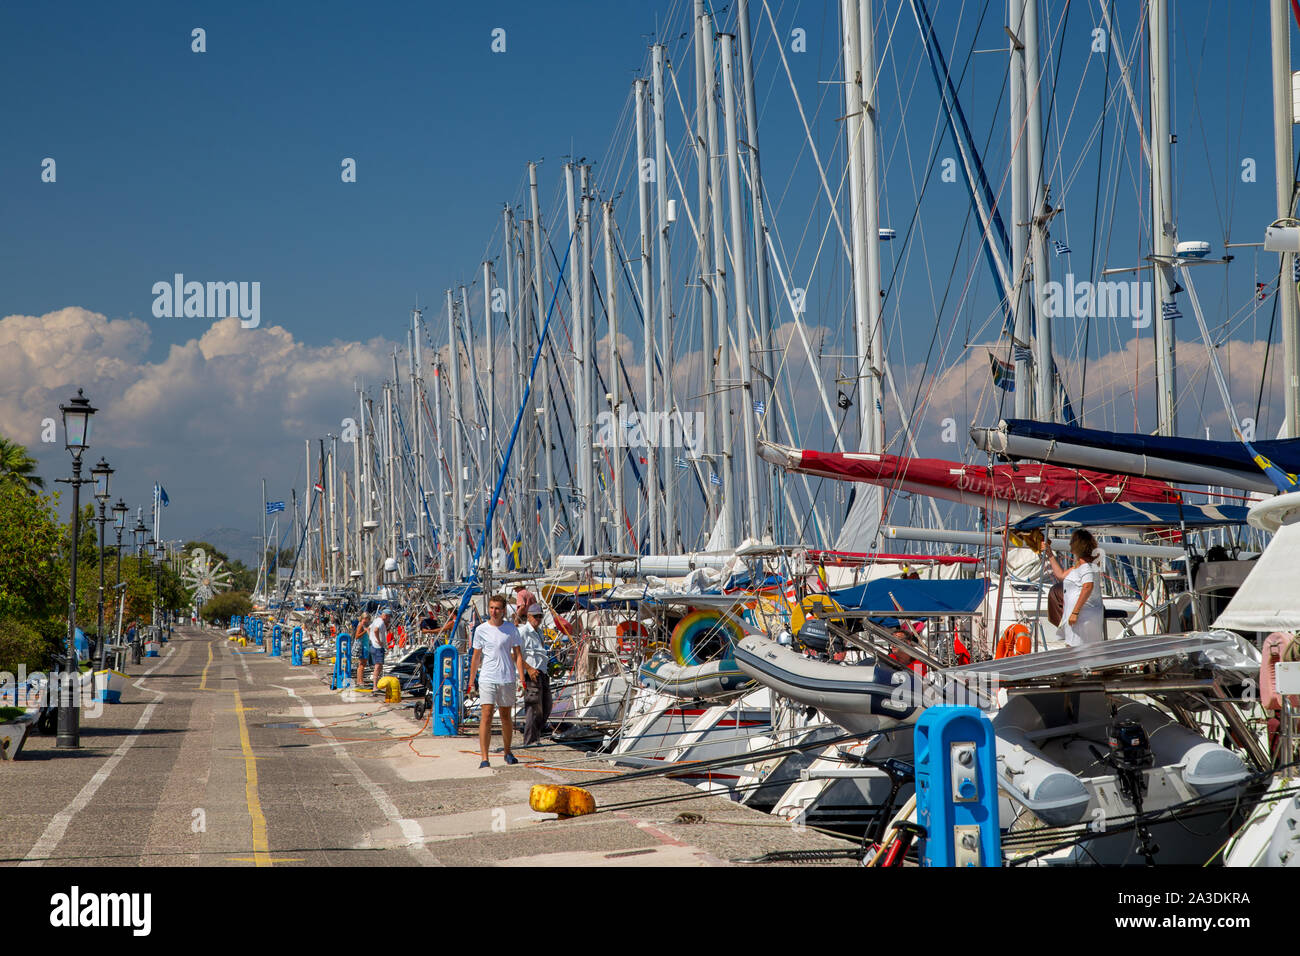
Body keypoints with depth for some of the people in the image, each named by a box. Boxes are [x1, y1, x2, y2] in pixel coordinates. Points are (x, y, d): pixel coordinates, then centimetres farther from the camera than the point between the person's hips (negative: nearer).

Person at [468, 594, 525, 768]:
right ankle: (484, 759, -14)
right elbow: (476, 656, 9)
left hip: (507, 679, 1)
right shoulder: (481, 630, 2)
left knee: (506, 717, 12)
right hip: (487, 680, -1)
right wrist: (471, 680, 8)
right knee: (486, 716, -11)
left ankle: (507, 752, 29)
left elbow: (518, 655, 6)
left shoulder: (511, 629, 3)